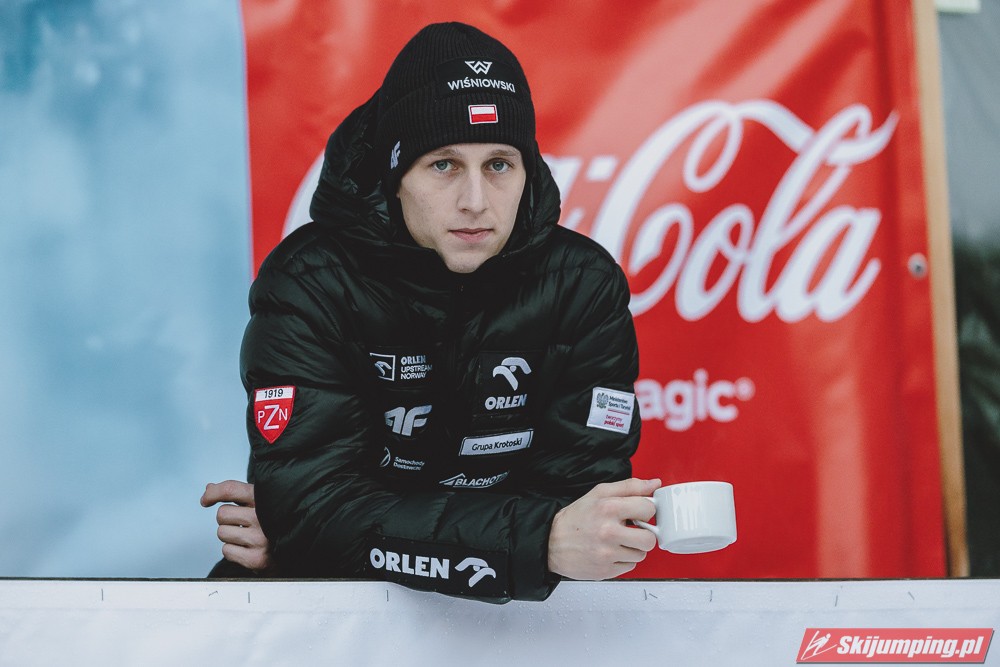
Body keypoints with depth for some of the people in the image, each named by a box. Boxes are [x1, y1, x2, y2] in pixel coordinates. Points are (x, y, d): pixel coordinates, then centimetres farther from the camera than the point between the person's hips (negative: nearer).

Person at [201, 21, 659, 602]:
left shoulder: (584, 286, -8)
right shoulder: (308, 286, -13)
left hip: (518, 601, 2)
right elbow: (312, 505, -22)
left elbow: (578, 492, -14)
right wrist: (542, 542, -36)